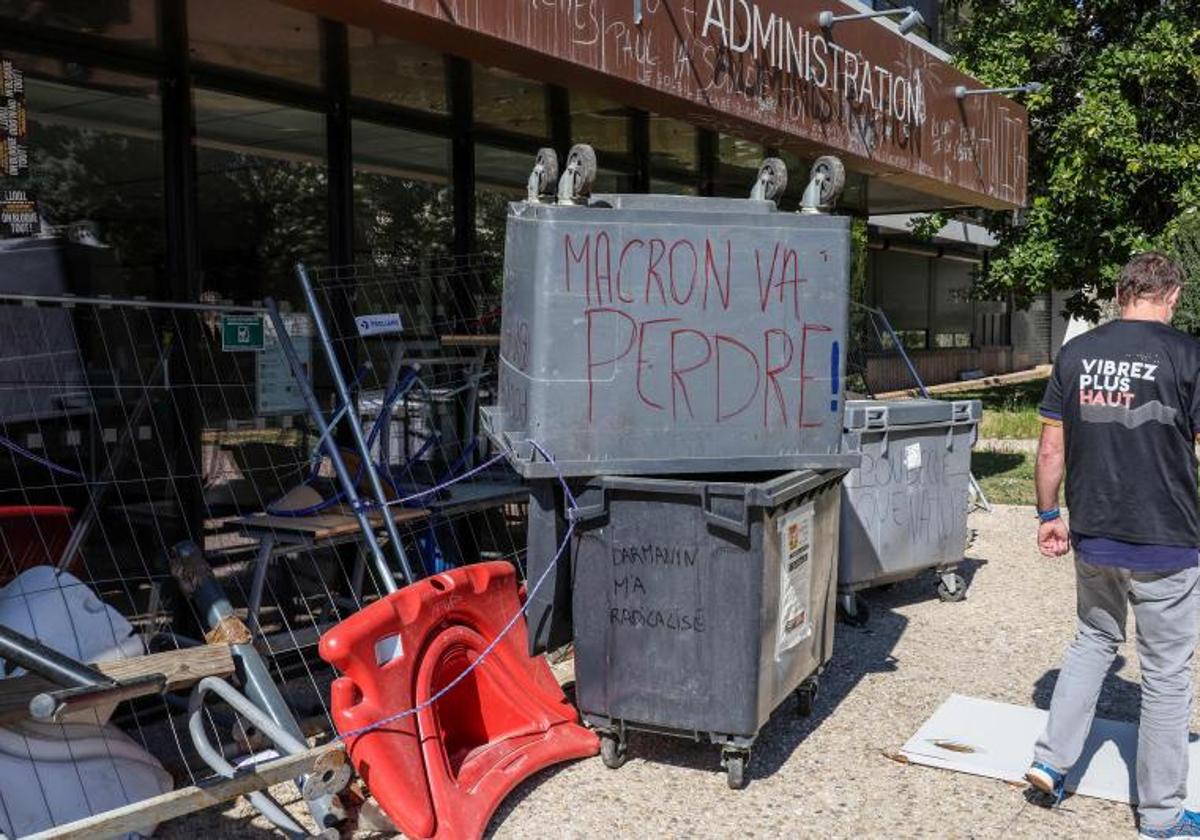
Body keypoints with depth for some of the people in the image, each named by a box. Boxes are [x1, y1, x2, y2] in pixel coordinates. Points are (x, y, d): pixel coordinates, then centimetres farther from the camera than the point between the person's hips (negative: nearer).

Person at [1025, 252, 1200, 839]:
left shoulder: (1076, 353, 0)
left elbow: (1051, 448, 3)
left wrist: (1048, 514, 14)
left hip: (1093, 538, 4)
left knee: (1093, 642, 24)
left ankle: (1051, 760, 22)